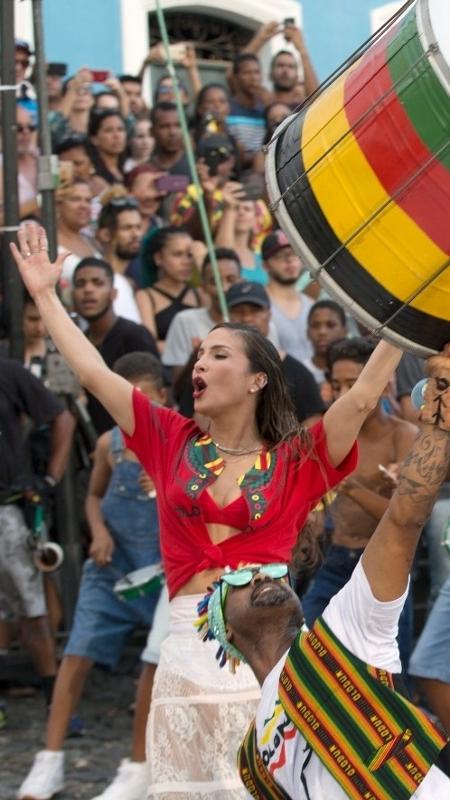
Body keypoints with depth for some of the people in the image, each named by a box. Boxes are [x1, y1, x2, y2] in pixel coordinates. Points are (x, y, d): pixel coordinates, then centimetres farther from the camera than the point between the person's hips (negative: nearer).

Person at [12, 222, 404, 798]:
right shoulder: (172, 442, 12)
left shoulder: (297, 458, 5)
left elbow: (364, 395, -3)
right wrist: (45, 294, 16)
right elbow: (93, 373, 14)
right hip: (189, 645, 2)